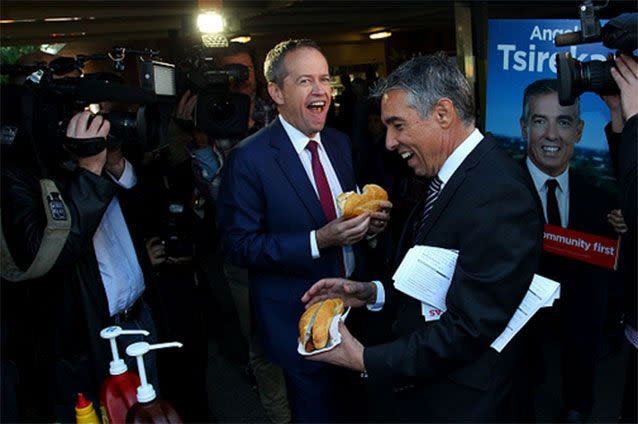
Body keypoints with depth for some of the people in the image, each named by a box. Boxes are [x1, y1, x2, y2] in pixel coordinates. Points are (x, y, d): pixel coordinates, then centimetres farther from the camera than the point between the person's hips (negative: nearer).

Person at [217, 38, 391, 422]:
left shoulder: (340, 143, 3)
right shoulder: (249, 159, -17)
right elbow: (240, 246, -18)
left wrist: (371, 221, -8)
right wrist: (318, 241, -27)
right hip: (299, 320, -6)